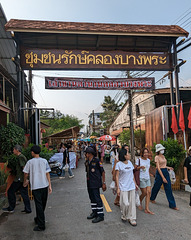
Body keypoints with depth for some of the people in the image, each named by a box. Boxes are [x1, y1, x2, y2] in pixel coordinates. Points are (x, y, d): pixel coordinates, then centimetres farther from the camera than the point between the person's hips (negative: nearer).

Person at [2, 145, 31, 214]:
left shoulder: (20, 157, -15)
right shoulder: (22, 157, 16)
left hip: (19, 179, -9)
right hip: (23, 179, 9)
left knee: (11, 191, 6)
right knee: (24, 193, 10)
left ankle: (11, 208, 16)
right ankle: (27, 209, 13)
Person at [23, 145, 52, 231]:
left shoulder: (30, 162, -6)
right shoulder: (44, 161, -1)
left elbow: (26, 173, 4)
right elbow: (47, 174, -1)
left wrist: (25, 181, 24)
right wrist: (50, 185, 3)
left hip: (35, 186, -3)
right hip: (44, 185, 3)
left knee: (39, 205, 1)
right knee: (43, 204, 19)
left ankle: (41, 225, 3)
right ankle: (38, 219, 38)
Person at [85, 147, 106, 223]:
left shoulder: (97, 161, -13)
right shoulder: (86, 162, 8)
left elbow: (102, 172, -10)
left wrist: (103, 183, -11)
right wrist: (87, 181, 18)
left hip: (95, 183, -8)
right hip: (89, 184, 8)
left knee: (97, 199, -3)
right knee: (92, 198, 17)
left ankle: (100, 215, 8)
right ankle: (94, 212, 32)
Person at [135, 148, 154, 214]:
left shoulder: (148, 160, 10)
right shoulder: (138, 160, -8)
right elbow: (135, 168, -6)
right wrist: (140, 167, -23)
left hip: (147, 178, 6)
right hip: (141, 178, -6)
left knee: (149, 192, -3)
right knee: (144, 193, -2)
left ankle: (147, 209, 2)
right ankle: (139, 203, 29)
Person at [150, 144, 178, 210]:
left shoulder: (163, 156, 11)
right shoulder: (157, 157, -12)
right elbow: (158, 167, -17)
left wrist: (168, 167, 17)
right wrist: (163, 177, -21)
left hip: (166, 172, 6)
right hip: (160, 172, -6)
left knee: (168, 189, 3)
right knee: (156, 187, 11)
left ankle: (172, 205, 6)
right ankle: (152, 198, 36)